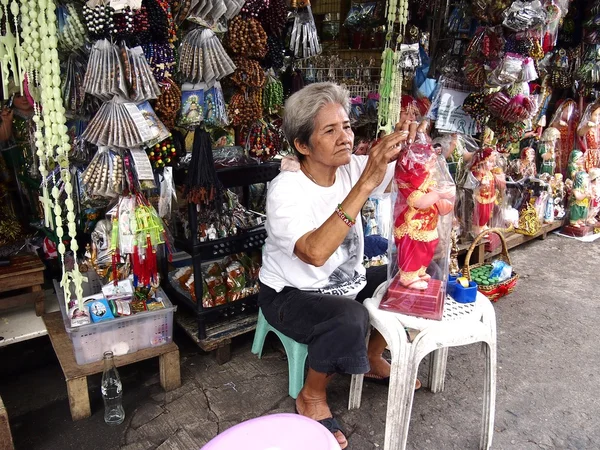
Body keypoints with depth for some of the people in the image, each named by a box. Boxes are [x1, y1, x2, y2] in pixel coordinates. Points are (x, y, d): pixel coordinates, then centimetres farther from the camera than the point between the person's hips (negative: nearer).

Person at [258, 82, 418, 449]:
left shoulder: (352, 167, -8)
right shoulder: (286, 190, -27)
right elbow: (315, 253, -42)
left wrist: (407, 146, -29)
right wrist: (365, 184, -44)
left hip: (347, 282, 7)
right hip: (291, 295, -7)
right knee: (349, 319, -34)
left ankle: (373, 359, 19)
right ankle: (312, 397, -3)